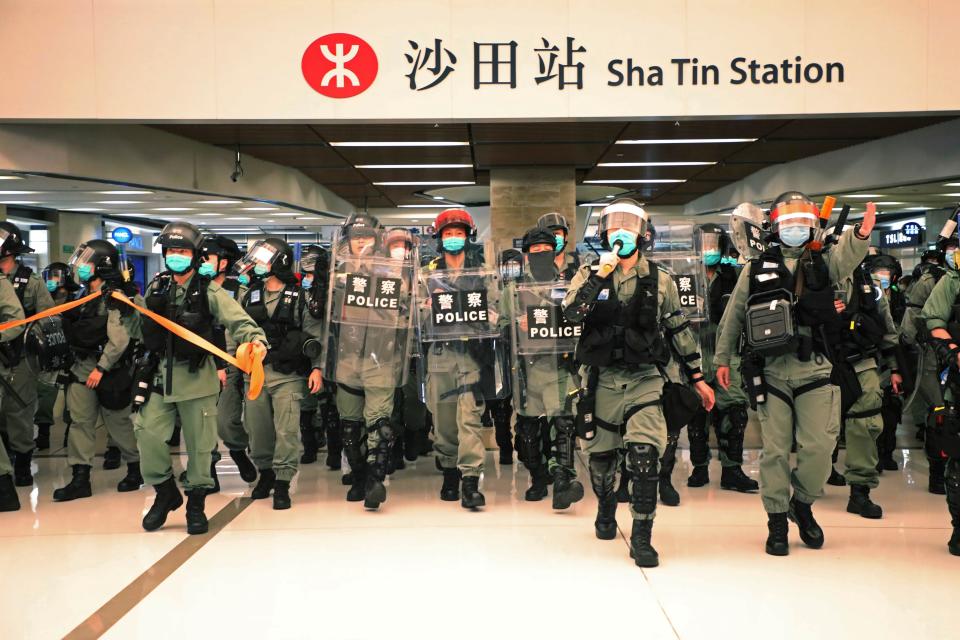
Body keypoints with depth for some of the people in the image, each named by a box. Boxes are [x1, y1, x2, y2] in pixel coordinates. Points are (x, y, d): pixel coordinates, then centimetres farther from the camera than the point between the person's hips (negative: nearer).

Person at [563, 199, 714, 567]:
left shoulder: (659, 280, 6)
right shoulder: (590, 275, 4)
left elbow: (680, 330, 12)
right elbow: (571, 312, -15)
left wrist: (698, 378, 13)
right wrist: (600, 275, -22)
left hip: (644, 378, -1)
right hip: (602, 378, 1)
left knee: (645, 454, -15)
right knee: (601, 454, 13)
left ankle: (642, 537, -6)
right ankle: (606, 509, 41)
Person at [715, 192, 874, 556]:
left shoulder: (823, 263, 9)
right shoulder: (756, 270, 8)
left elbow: (846, 256, -15)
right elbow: (733, 316, 13)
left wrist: (861, 234, -36)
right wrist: (722, 359, 12)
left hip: (815, 371, 1)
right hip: (771, 372, 0)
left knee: (819, 446, -5)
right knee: (775, 449, 3)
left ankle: (802, 504, 22)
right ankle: (777, 521, 17)